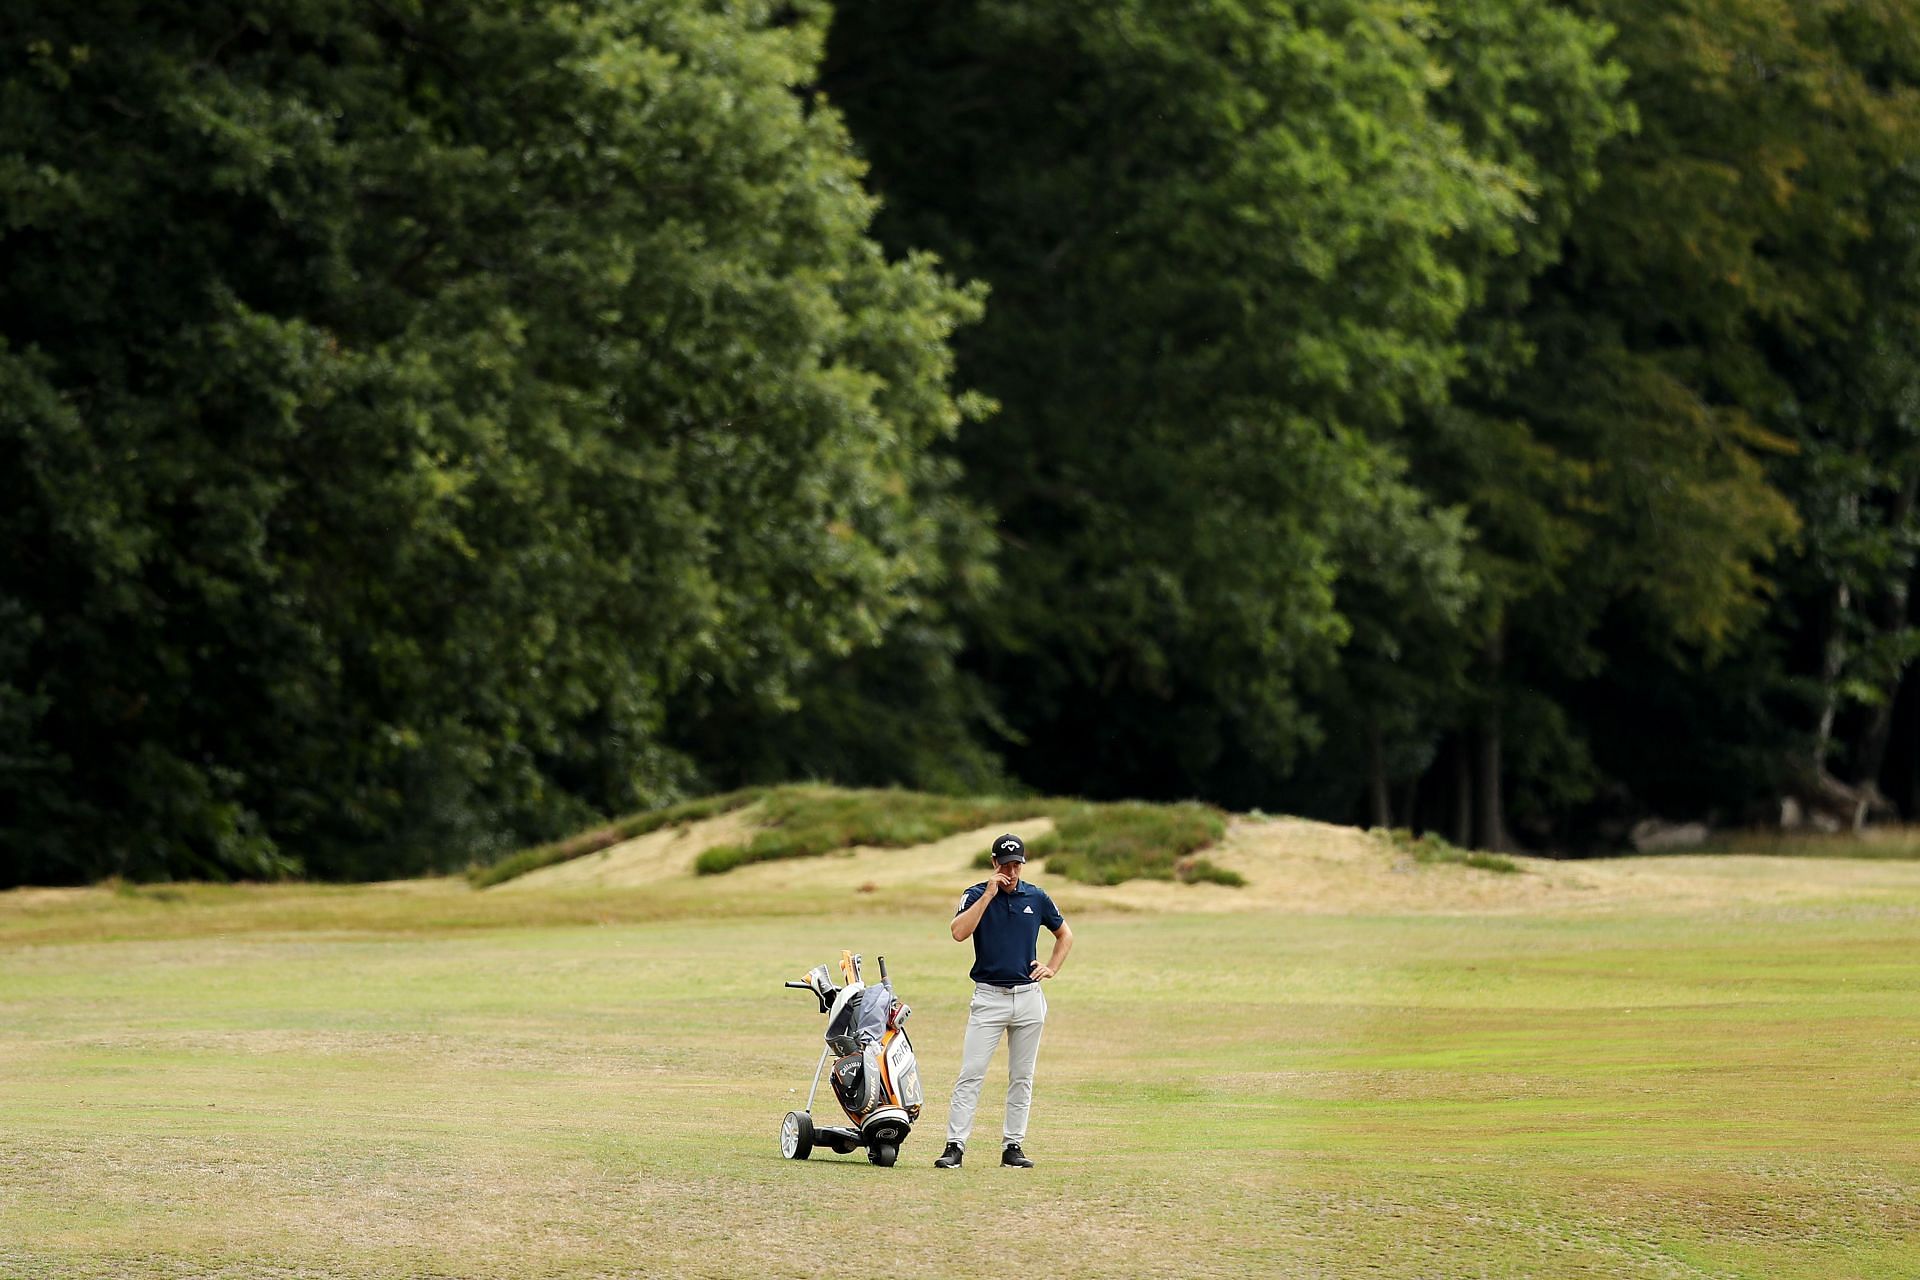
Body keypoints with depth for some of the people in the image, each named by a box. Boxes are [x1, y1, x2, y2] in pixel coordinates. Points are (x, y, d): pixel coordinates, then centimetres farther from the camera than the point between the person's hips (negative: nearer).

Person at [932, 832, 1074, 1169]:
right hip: (988, 998, -3)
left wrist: (1052, 968, 6)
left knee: (1022, 1078, 6)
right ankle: (955, 1145, -10)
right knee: (971, 1074, -9)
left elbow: (1065, 935, 21)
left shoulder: (1036, 898, 6)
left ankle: (1013, 1146, 13)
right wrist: (989, 894, -19)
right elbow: (959, 933, -19)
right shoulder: (977, 895, -2)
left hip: (1028, 998, 3)